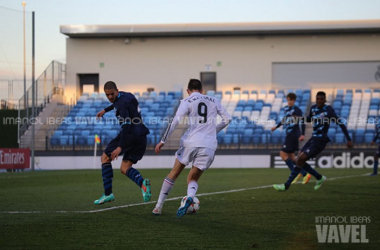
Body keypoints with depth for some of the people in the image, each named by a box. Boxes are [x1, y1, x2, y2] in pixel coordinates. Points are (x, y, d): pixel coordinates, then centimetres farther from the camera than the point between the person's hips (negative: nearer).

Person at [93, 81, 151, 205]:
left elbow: (127, 125, -23)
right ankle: (142, 183, -22)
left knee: (105, 158, 6)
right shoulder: (125, 95, 15)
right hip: (141, 137, 9)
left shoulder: (122, 103, -13)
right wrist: (105, 110, 55)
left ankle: (108, 193, -2)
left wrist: (120, 147, -28)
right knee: (124, 168, 9)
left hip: (130, 134, -9)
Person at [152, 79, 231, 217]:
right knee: (193, 179, 14)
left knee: (174, 173, 17)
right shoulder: (214, 101, 15)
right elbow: (227, 119, 17)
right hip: (209, 146, 2)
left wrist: (163, 141, -7)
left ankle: (158, 206, 16)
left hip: (191, 142, -2)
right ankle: (190, 197, -21)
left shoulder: (187, 102, 2)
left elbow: (175, 121, -10)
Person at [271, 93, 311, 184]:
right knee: (291, 156, 8)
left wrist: (302, 134, -25)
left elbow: (302, 122, -16)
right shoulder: (286, 109, 14)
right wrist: (276, 127, 38)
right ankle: (304, 174, 8)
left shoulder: (296, 110, -10)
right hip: (289, 134, 9)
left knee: (283, 154, -12)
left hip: (293, 134, -9)